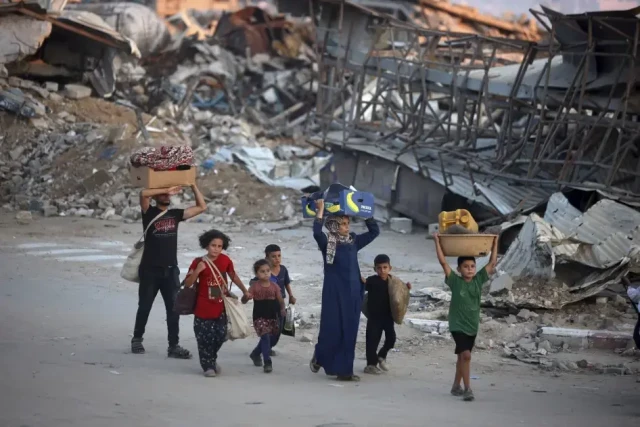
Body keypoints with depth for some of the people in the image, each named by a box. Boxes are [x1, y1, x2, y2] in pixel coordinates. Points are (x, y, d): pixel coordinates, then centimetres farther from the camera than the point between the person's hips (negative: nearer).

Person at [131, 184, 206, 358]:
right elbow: (144, 194, -22)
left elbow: (202, 207, 11)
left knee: (174, 309, -1)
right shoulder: (149, 213, -2)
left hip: (171, 270, 3)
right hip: (150, 270, -3)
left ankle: (173, 346, 1)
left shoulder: (175, 214, 10)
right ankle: (137, 339, 25)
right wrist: (167, 189, -18)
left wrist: (193, 185, 4)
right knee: (144, 307, 8)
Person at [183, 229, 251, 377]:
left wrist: (245, 291, 23)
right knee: (205, 338, -1)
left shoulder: (225, 260, -1)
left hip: (221, 308, 3)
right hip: (203, 309, -3)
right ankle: (208, 366, 14)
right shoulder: (199, 262, -11)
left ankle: (212, 360, 33)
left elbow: (233, 276, 16)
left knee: (220, 336, 8)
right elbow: (187, 284, -10)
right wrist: (196, 271, -25)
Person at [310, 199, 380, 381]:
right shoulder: (327, 243, -5)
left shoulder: (353, 242, 9)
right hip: (334, 293, -5)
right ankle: (319, 357, 24)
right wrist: (320, 211, -20)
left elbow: (374, 231, 16)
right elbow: (317, 232, -26)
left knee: (349, 331, 4)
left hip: (353, 293, 5)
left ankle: (344, 370, 8)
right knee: (333, 329, -2)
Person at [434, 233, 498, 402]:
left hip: (472, 325, 5)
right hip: (457, 325, -5)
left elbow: (492, 263, 4)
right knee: (466, 355, -18)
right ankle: (467, 389, -16)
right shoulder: (455, 281, -10)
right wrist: (437, 241, -15)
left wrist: (495, 243, 3)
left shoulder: (478, 280, 0)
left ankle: (456, 386, 29)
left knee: (463, 356, 16)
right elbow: (443, 262, -14)